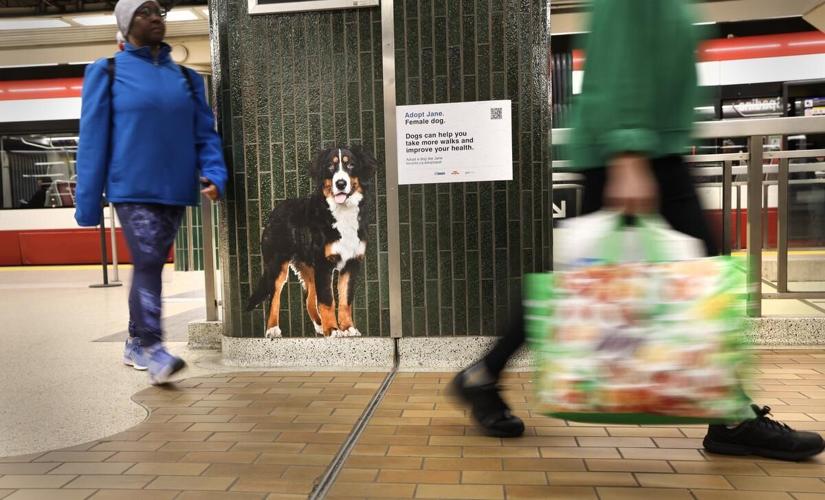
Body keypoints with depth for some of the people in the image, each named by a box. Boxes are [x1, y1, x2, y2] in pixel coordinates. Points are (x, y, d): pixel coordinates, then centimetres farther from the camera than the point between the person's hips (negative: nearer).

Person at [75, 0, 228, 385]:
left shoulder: (186, 77, 12)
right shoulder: (107, 73, 2)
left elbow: (205, 134, 7)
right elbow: (93, 140, -1)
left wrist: (214, 174, -12)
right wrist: (88, 202, -5)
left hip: (174, 189, 4)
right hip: (132, 188, -4)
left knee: (153, 264, 10)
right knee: (147, 262, -16)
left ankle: (135, 343, 23)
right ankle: (151, 347, -12)